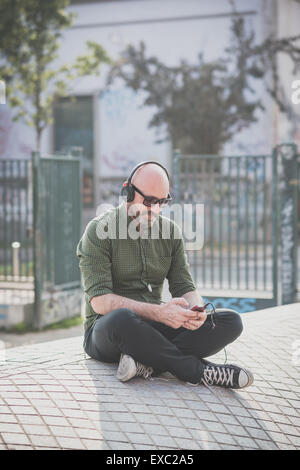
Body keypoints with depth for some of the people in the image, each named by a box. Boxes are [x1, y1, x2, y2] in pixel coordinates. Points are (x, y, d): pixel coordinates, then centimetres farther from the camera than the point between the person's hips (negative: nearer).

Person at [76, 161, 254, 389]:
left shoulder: (170, 230, 12)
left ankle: (148, 364, -32)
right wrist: (158, 312, -29)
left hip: (154, 327, 6)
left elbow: (185, 287, 9)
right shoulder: (99, 230, -6)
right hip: (105, 331, -5)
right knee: (122, 319, -42)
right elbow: (100, 301, -16)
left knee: (231, 321, -15)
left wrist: (195, 311, -17)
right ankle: (197, 371, -25)